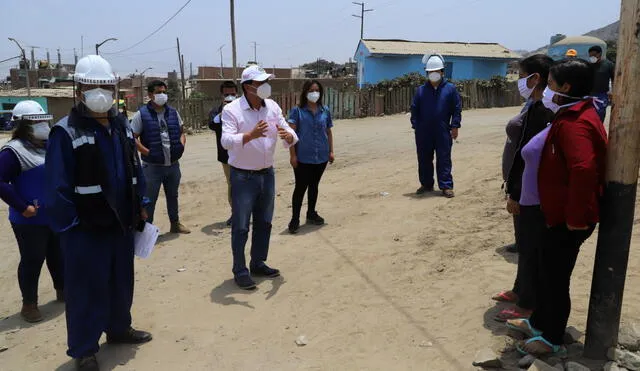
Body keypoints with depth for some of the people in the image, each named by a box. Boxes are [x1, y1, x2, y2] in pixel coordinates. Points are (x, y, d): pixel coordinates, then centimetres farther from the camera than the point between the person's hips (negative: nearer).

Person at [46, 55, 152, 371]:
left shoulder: (122, 126, 7)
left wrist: (139, 208, 11)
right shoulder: (66, 132, -13)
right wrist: (68, 224, -15)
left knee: (122, 281, 18)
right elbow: (57, 186, -14)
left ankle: (119, 329, 39)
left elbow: (135, 170, 13)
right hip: (85, 228, -6)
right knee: (86, 289, 4)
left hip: (122, 222, 6)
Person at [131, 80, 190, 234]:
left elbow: (181, 132, 19)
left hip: (173, 164, 5)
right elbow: (133, 138, -9)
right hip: (152, 166, -5)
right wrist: (148, 152, -17)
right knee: (149, 199, 3)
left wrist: (181, 145, 1)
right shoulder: (141, 114, -8)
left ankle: (175, 224, 35)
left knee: (173, 196, 20)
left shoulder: (173, 112, 8)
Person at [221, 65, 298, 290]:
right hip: (243, 176, -6)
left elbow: (291, 137, -2)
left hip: (267, 174, 6)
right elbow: (226, 141, -26)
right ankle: (240, 271, 15)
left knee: (264, 223, 16)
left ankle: (258, 264, 32)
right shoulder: (232, 110, -14)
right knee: (241, 227, 2)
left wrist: (287, 136, -27)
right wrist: (250, 135, -43)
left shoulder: (273, 107, 2)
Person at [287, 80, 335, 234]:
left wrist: (331, 151, 9)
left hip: (321, 156, 4)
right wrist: (293, 155, -12)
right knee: (301, 187, -2)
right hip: (303, 157, -4)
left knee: (314, 185, 15)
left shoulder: (325, 111, 6)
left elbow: (329, 132, 14)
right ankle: (295, 219, 7)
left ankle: (311, 214, 30)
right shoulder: (297, 111, -5)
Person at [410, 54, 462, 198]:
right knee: (424, 159, 9)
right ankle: (426, 184, 23)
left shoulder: (450, 89, 2)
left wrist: (455, 126, -4)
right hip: (424, 133, 2)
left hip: (443, 132, -2)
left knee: (444, 159, 0)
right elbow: (414, 109, 9)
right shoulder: (421, 90, 7)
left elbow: (457, 109, 2)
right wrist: (415, 126, 0)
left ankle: (446, 186, 5)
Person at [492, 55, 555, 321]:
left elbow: (528, 155, -23)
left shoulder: (541, 111, -21)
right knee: (526, 244, 21)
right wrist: (513, 189, 17)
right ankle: (521, 290, 38)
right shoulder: (538, 107, 9)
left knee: (531, 247, 3)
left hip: (531, 195, -10)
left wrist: (514, 193, -18)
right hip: (528, 191, 10)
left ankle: (527, 306, 17)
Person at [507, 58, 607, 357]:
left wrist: (576, 218, -30)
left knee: (555, 278, 4)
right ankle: (538, 323, 38)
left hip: (568, 220, -10)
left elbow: (584, 170, -36)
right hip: (559, 214, 10)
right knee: (547, 271, 21)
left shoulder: (574, 123, -24)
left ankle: (552, 340, 22)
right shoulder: (573, 116, 11)